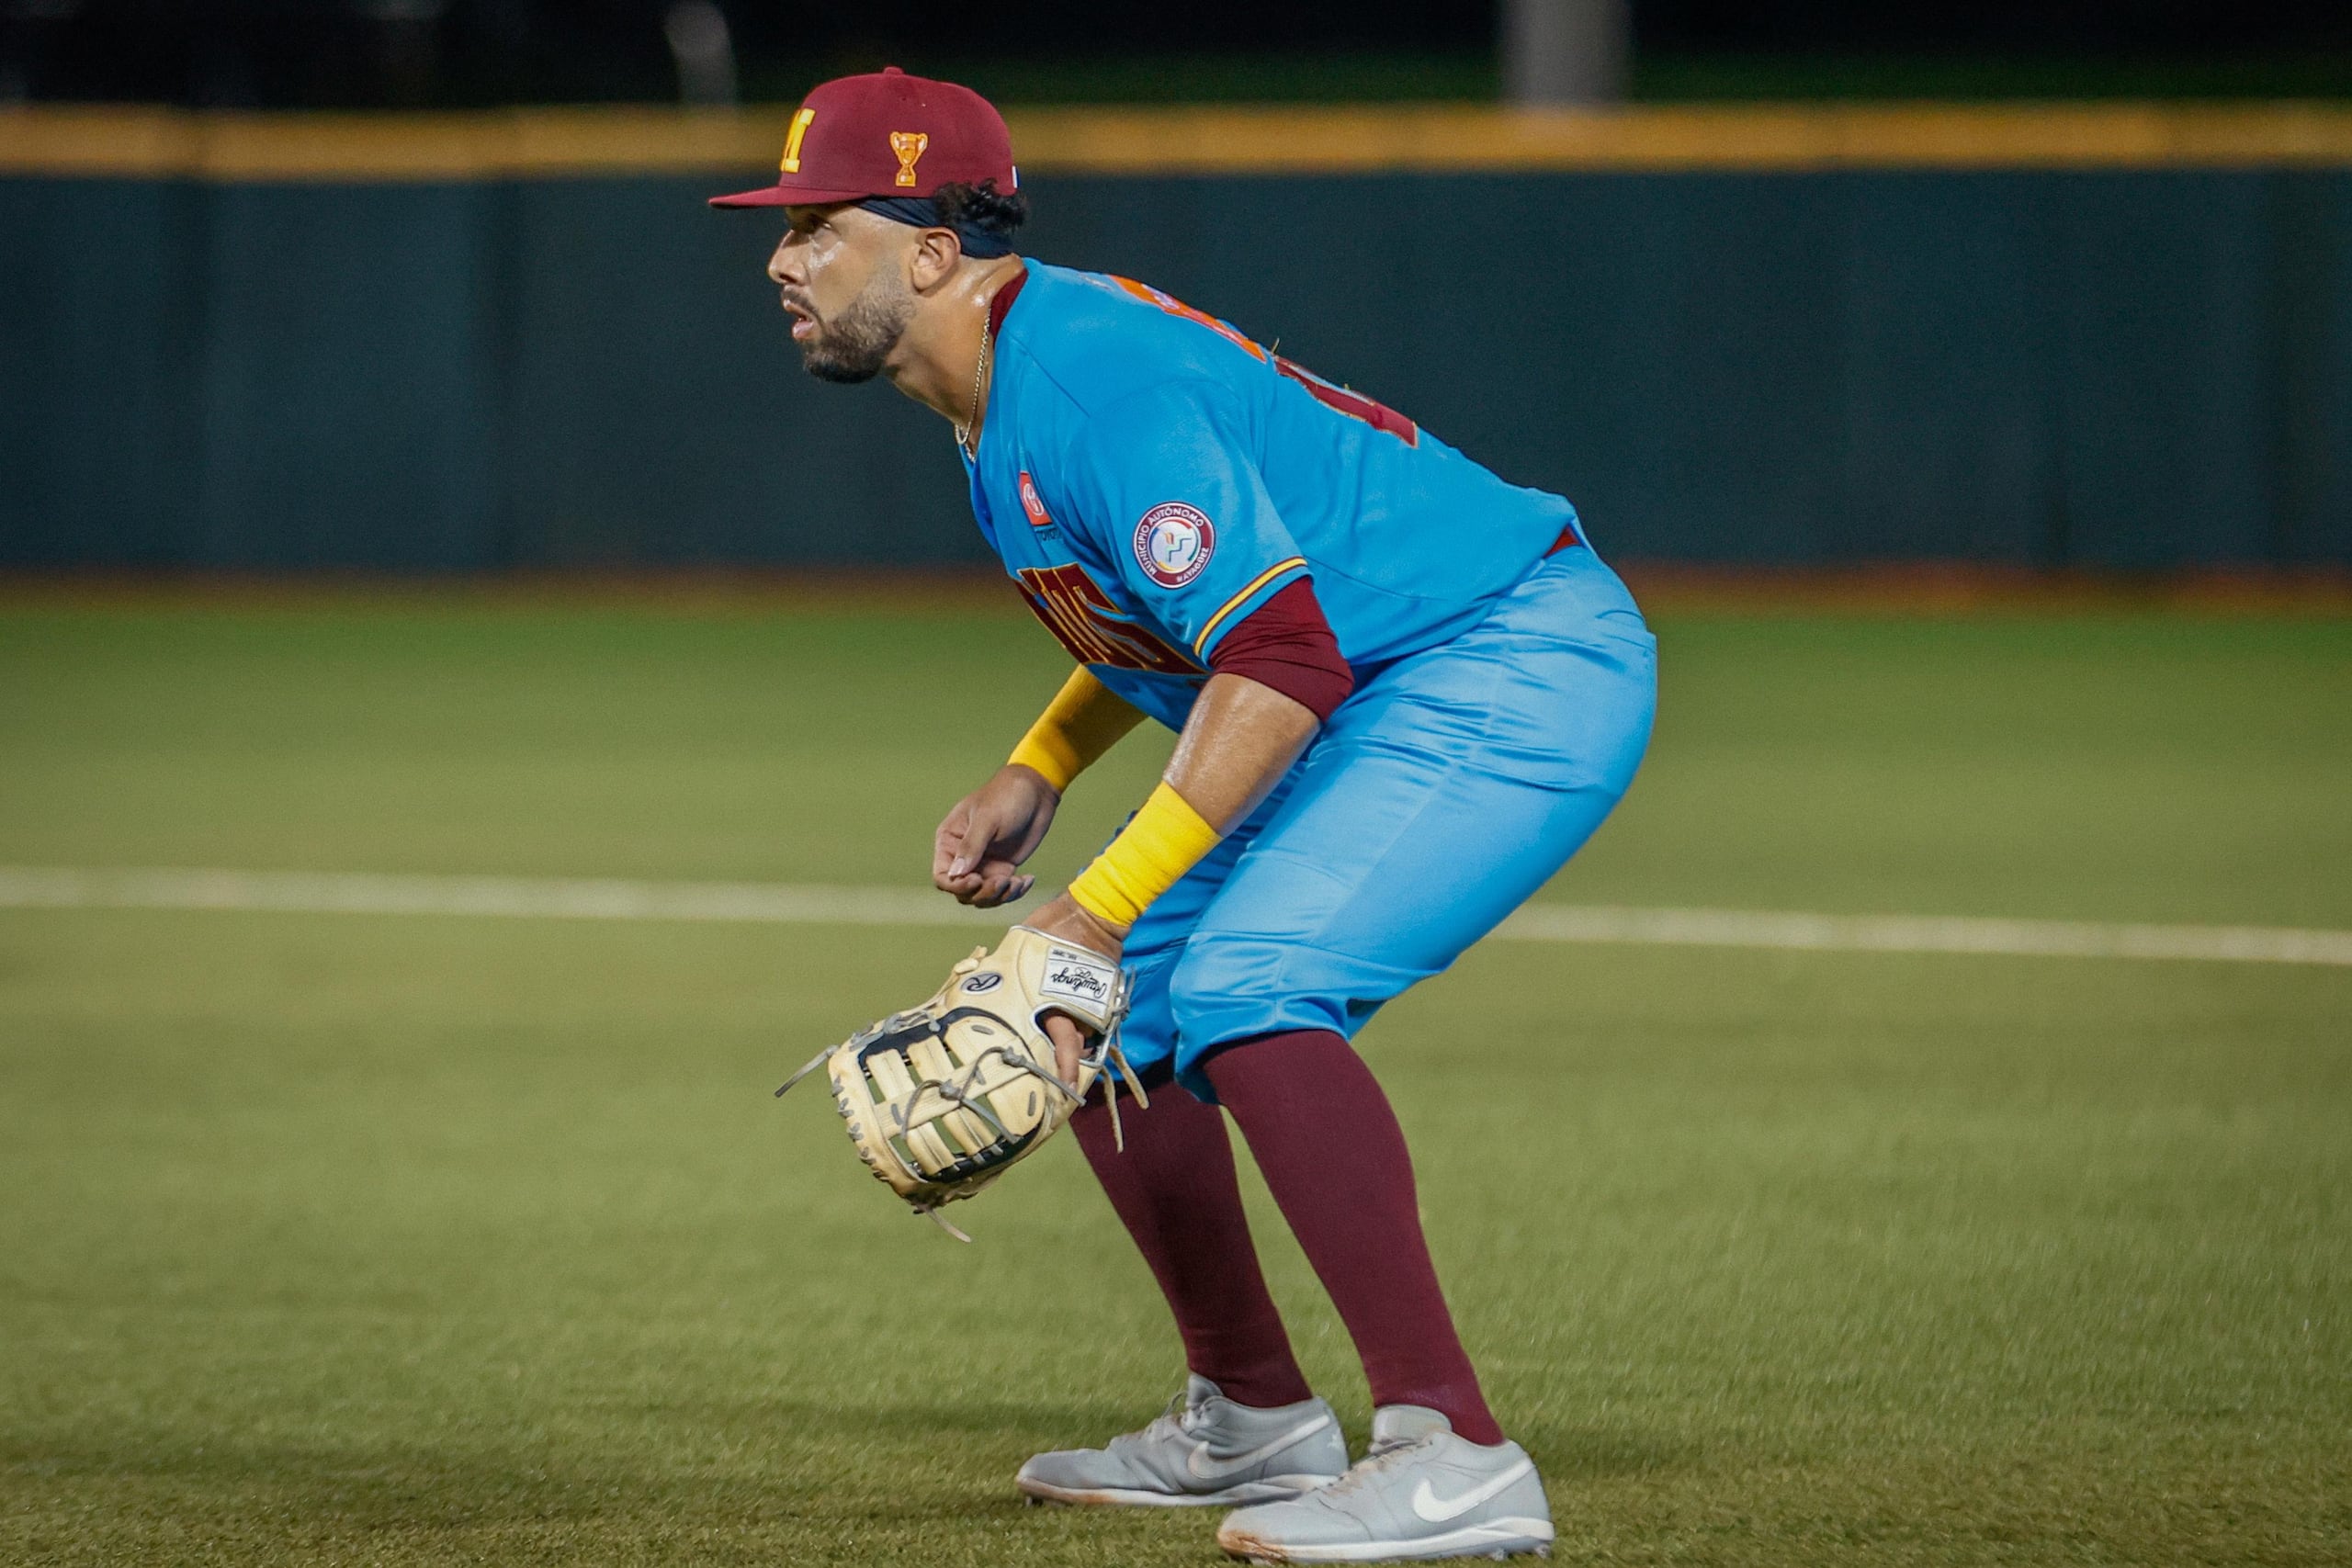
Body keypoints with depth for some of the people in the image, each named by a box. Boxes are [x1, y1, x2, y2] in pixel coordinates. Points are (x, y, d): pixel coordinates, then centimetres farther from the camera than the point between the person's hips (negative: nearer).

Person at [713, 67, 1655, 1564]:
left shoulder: (1085, 380, -23)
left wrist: (1101, 909, -29)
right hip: (1383, 701, 11)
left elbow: (1281, 660, -29)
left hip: (1521, 669, -11)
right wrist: (1035, 777, 12)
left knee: (1243, 989, -28)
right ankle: (1252, 1421, 26)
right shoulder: (1001, 390, 10)